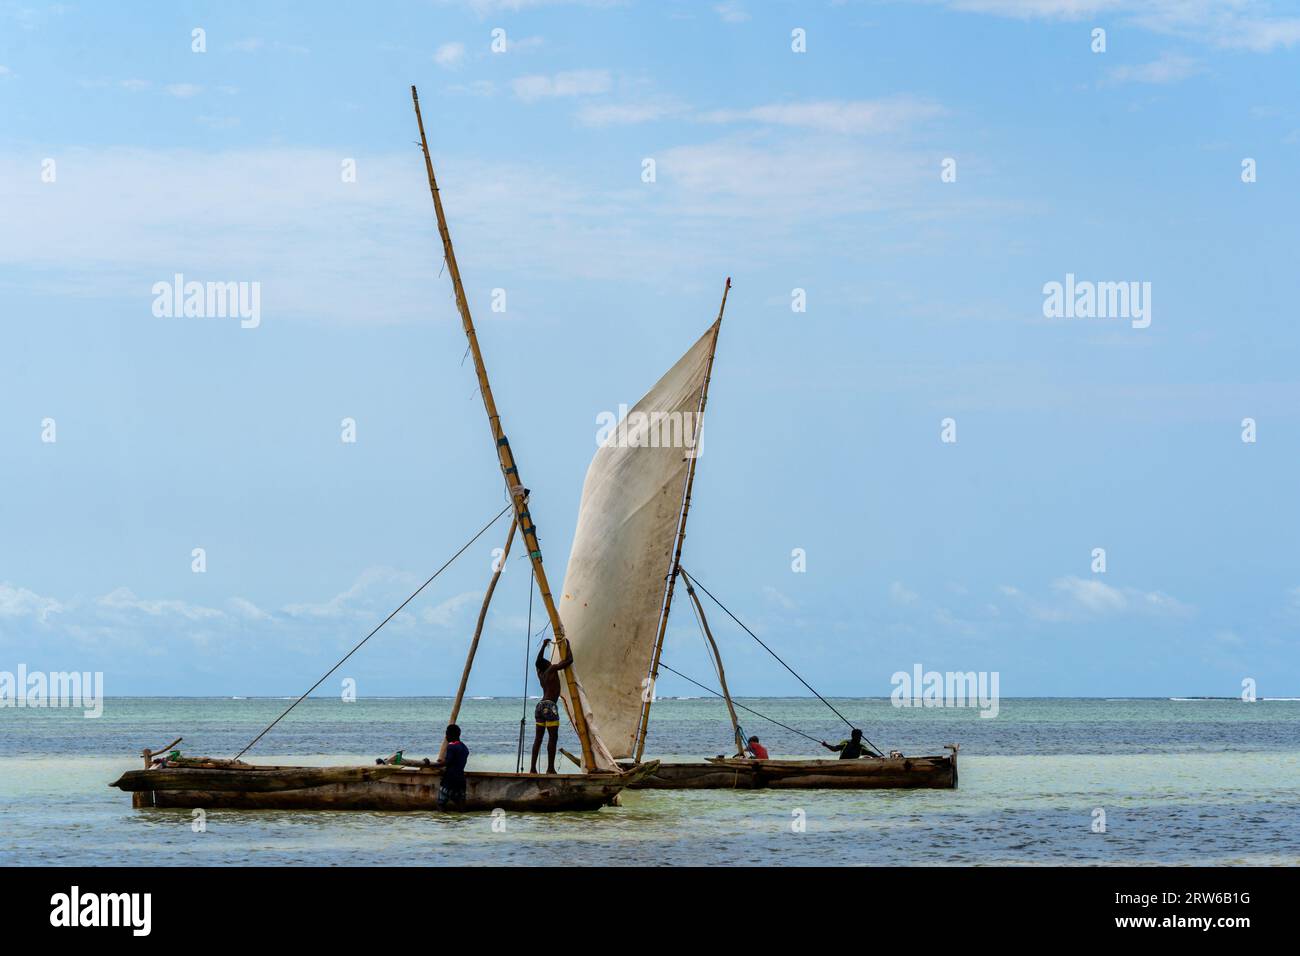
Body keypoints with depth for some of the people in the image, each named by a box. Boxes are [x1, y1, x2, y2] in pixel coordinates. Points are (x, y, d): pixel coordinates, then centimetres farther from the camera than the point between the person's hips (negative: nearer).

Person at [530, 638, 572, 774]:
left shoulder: (540, 673, 15)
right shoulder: (552, 669, -4)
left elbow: (538, 661, 36)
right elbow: (569, 660, -6)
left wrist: (544, 646, 42)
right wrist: (567, 645, 8)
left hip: (540, 705, 8)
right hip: (549, 706, -8)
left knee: (538, 737, 9)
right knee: (553, 737, -8)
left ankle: (533, 768, 7)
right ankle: (550, 768, -14)